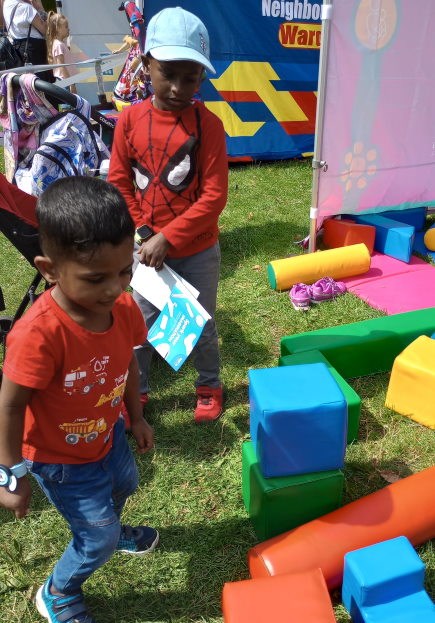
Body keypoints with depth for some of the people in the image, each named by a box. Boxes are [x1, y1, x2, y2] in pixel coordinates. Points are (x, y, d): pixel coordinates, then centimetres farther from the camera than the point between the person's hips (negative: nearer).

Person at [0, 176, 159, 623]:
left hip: (108, 435, 7)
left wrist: (136, 417, 11)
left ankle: (110, 532, 70)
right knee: (99, 539, 8)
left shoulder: (124, 308, -19)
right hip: (60, 459, -7)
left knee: (123, 486, 33)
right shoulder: (38, 333, -39)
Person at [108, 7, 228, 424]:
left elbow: (214, 195, -15)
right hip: (145, 247, 2)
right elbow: (118, 182, 1)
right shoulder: (130, 119, -4)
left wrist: (167, 237, -19)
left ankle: (210, 387, 39)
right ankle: (134, 391, 37)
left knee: (200, 325, 14)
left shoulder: (207, 124, -12)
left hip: (197, 251, -2)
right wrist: (141, 233, -9)